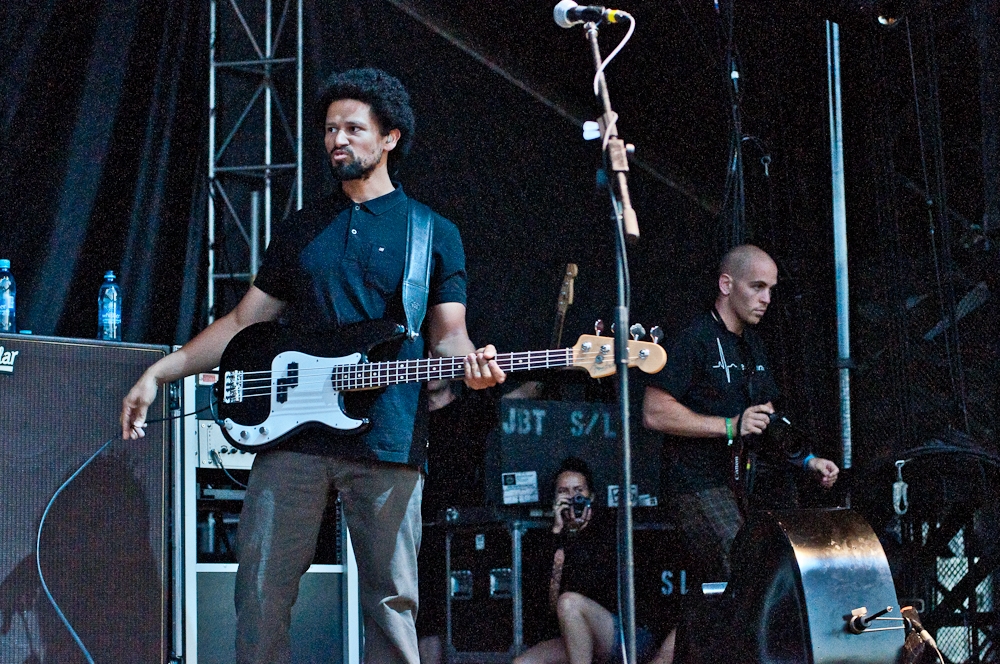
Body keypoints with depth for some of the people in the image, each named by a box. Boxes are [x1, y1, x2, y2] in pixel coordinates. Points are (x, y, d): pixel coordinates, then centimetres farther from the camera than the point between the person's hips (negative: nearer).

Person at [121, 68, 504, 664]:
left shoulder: (434, 234, 10)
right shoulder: (302, 230, 19)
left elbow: (446, 333, 5)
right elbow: (245, 320, 20)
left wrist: (471, 361, -19)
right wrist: (158, 374, 13)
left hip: (387, 441, -2)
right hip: (294, 433, 3)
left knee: (391, 604, -2)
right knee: (261, 595, -3)